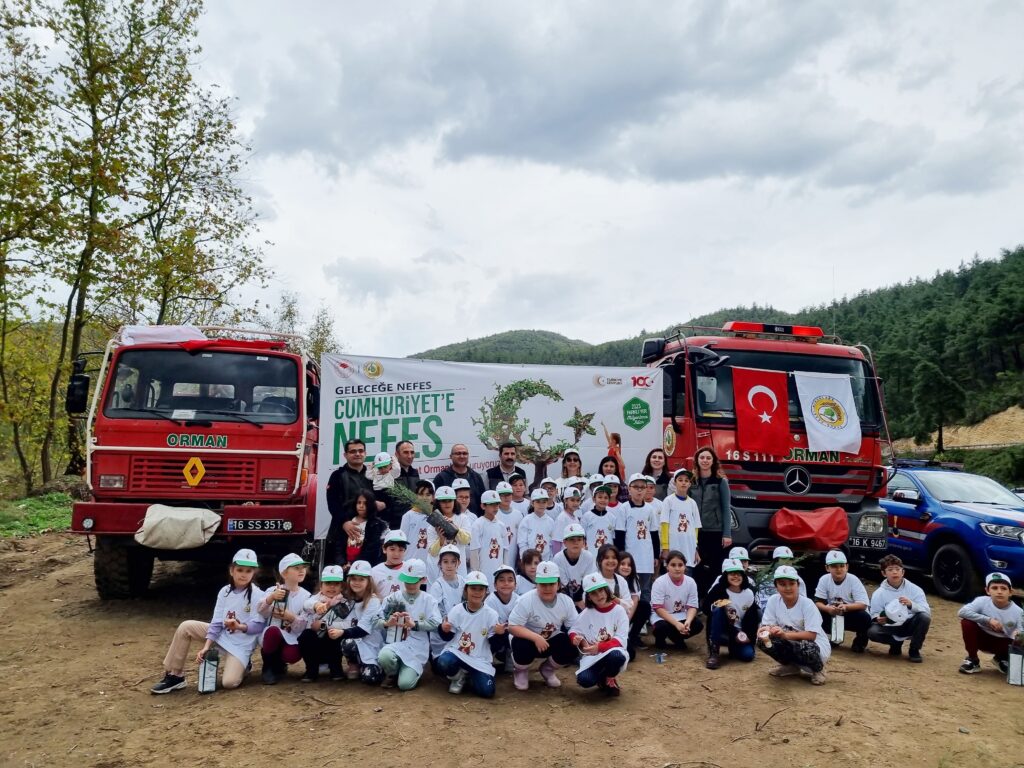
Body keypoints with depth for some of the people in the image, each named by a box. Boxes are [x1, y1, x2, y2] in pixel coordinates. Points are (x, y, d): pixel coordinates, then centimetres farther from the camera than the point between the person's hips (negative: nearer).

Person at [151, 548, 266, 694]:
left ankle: (240, 664, 13)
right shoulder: (224, 592, -3)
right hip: (221, 634, 5)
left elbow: (258, 626, -20)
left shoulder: (257, 595, -18)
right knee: (185, 627, -10)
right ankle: (174, 676, -1)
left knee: (229, 682, -24)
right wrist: (206, 647, -14)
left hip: (240, 645, -5)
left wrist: (239, 626, -39)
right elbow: (216, 622, -4)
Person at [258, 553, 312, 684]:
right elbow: (261, 612, -18)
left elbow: (303, 626, -5)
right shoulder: (273, 590, -1)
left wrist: (292, 618, -24)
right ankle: (269, 666, -6)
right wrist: (271, 598, -36)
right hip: (272, 635, 0)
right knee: (273, 630, -34)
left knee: (291, 656, -31)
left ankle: (279, 666, 10)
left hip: (293, 638, 0)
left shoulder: (306, 596, 0)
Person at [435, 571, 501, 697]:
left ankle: (469, 676, 17)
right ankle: (458, 676, 4)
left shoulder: (491, 614, -6)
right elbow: (447, 637, 2)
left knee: (487, 691, -19)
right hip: (456, 652, 0)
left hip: (480, 659, 0)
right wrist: (443, 629, -20)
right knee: (444, 663, -35)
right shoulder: (457, 610, -4)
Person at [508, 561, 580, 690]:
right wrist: (536, 637, -39)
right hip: (528, 639, -3)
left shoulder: (566, 601, -13)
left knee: (572, 649, -23)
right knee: (523, 647, -36)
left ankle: (547, 669, 11)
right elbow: (512, 627, -26)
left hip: (553, 641, 3)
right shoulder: (526, 600, -25)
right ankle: (521, 671, 4)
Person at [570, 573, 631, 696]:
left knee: (616, 656, -39)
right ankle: (601, 678, 12)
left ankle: (610, 679, -1)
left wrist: (599, 647, -24)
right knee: (584, 680, -28)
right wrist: (575, 638, -19)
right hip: (592, 656, 1)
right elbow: (573, 631, 6)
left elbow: (620, 640, -12)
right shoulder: (586, 613, 2)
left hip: (613, 652, -1)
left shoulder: (618, 610, -6)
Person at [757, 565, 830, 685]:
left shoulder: (807, 604, -20)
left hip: (816, 647, -4)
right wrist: (766, 631, -36)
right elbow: (767, 625, -11)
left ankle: (818, 669, 0)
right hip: (791, 644, 4)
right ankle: (791, 665, 8)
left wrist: (785, 634, -39)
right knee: (762, 640, -19)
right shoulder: (773, 601, -9)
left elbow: (811, 635, -26)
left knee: (804, 648, -38)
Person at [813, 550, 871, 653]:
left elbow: (863, 604, -25)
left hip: (851, 615, -2)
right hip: (833, 616, 2)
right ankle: (833, 637, 7)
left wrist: (846, 607, -43)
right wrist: (828, 608, -36)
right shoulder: (824, 579, -12)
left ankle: (859, 640, 2)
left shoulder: (853, 580, -19)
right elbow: (818, 602, -14)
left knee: (865, 618, -33)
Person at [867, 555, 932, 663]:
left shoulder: (914, 589, -7)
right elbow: (874, 615, -4)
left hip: (910, 626, 0)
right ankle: (896, 643, 6)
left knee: (924, 617, -31)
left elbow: (927, 611, -13)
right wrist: (878, 619, -28)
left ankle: (914, 650, -7)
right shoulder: (879, 593, -6)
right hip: (891, 627, 0)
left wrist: (911, 604, -31)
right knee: (872, 632, -30)